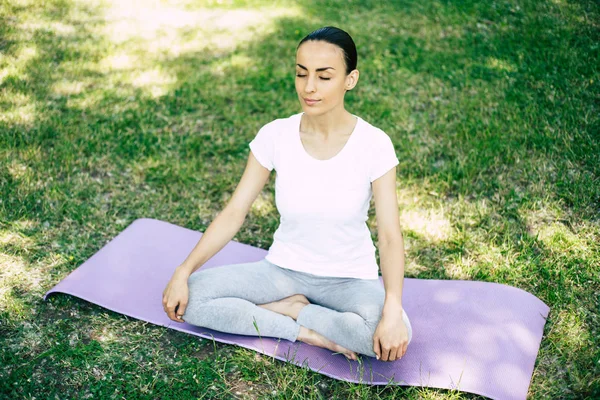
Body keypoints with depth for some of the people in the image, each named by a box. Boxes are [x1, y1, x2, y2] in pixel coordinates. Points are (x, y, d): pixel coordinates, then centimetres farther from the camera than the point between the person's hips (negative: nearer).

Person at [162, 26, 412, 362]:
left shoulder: (373, 144, -16)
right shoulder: (275, 136, -11)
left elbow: (390, 235, -19)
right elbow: (233, 214, -8)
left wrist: (393, 310, -33)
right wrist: (183, 272, -17)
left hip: (350, 279, -1)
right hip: (284, 271, 2)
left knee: (394, 335, -33)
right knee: (187, 298, -18)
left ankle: (289, 309, -9)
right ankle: (308, 332, -11)